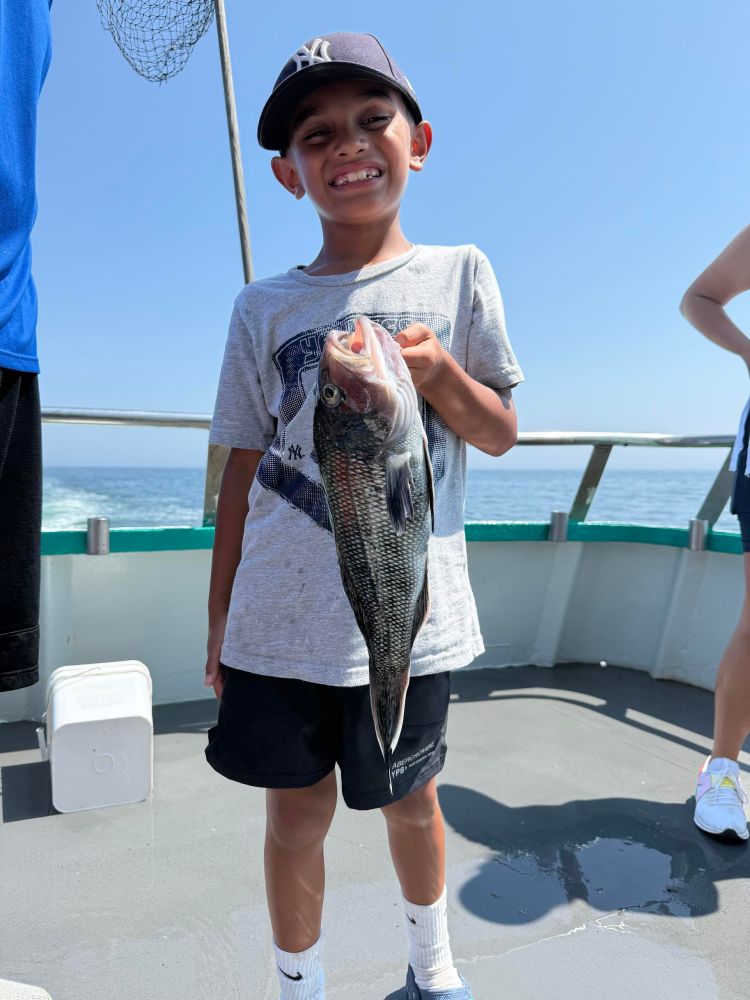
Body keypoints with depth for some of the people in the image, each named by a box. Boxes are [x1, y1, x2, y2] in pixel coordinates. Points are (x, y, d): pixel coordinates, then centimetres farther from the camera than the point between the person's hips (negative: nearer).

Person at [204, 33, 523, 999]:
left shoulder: (457, 274, 3)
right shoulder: (265, 307, 4)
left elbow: (501, 434, 4)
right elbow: (243, 468, 6)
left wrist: (437, 371, -17)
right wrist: (220, 616, 7)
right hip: (281, 620, 1)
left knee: (409, 801, 18)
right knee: (296, 813, 11)